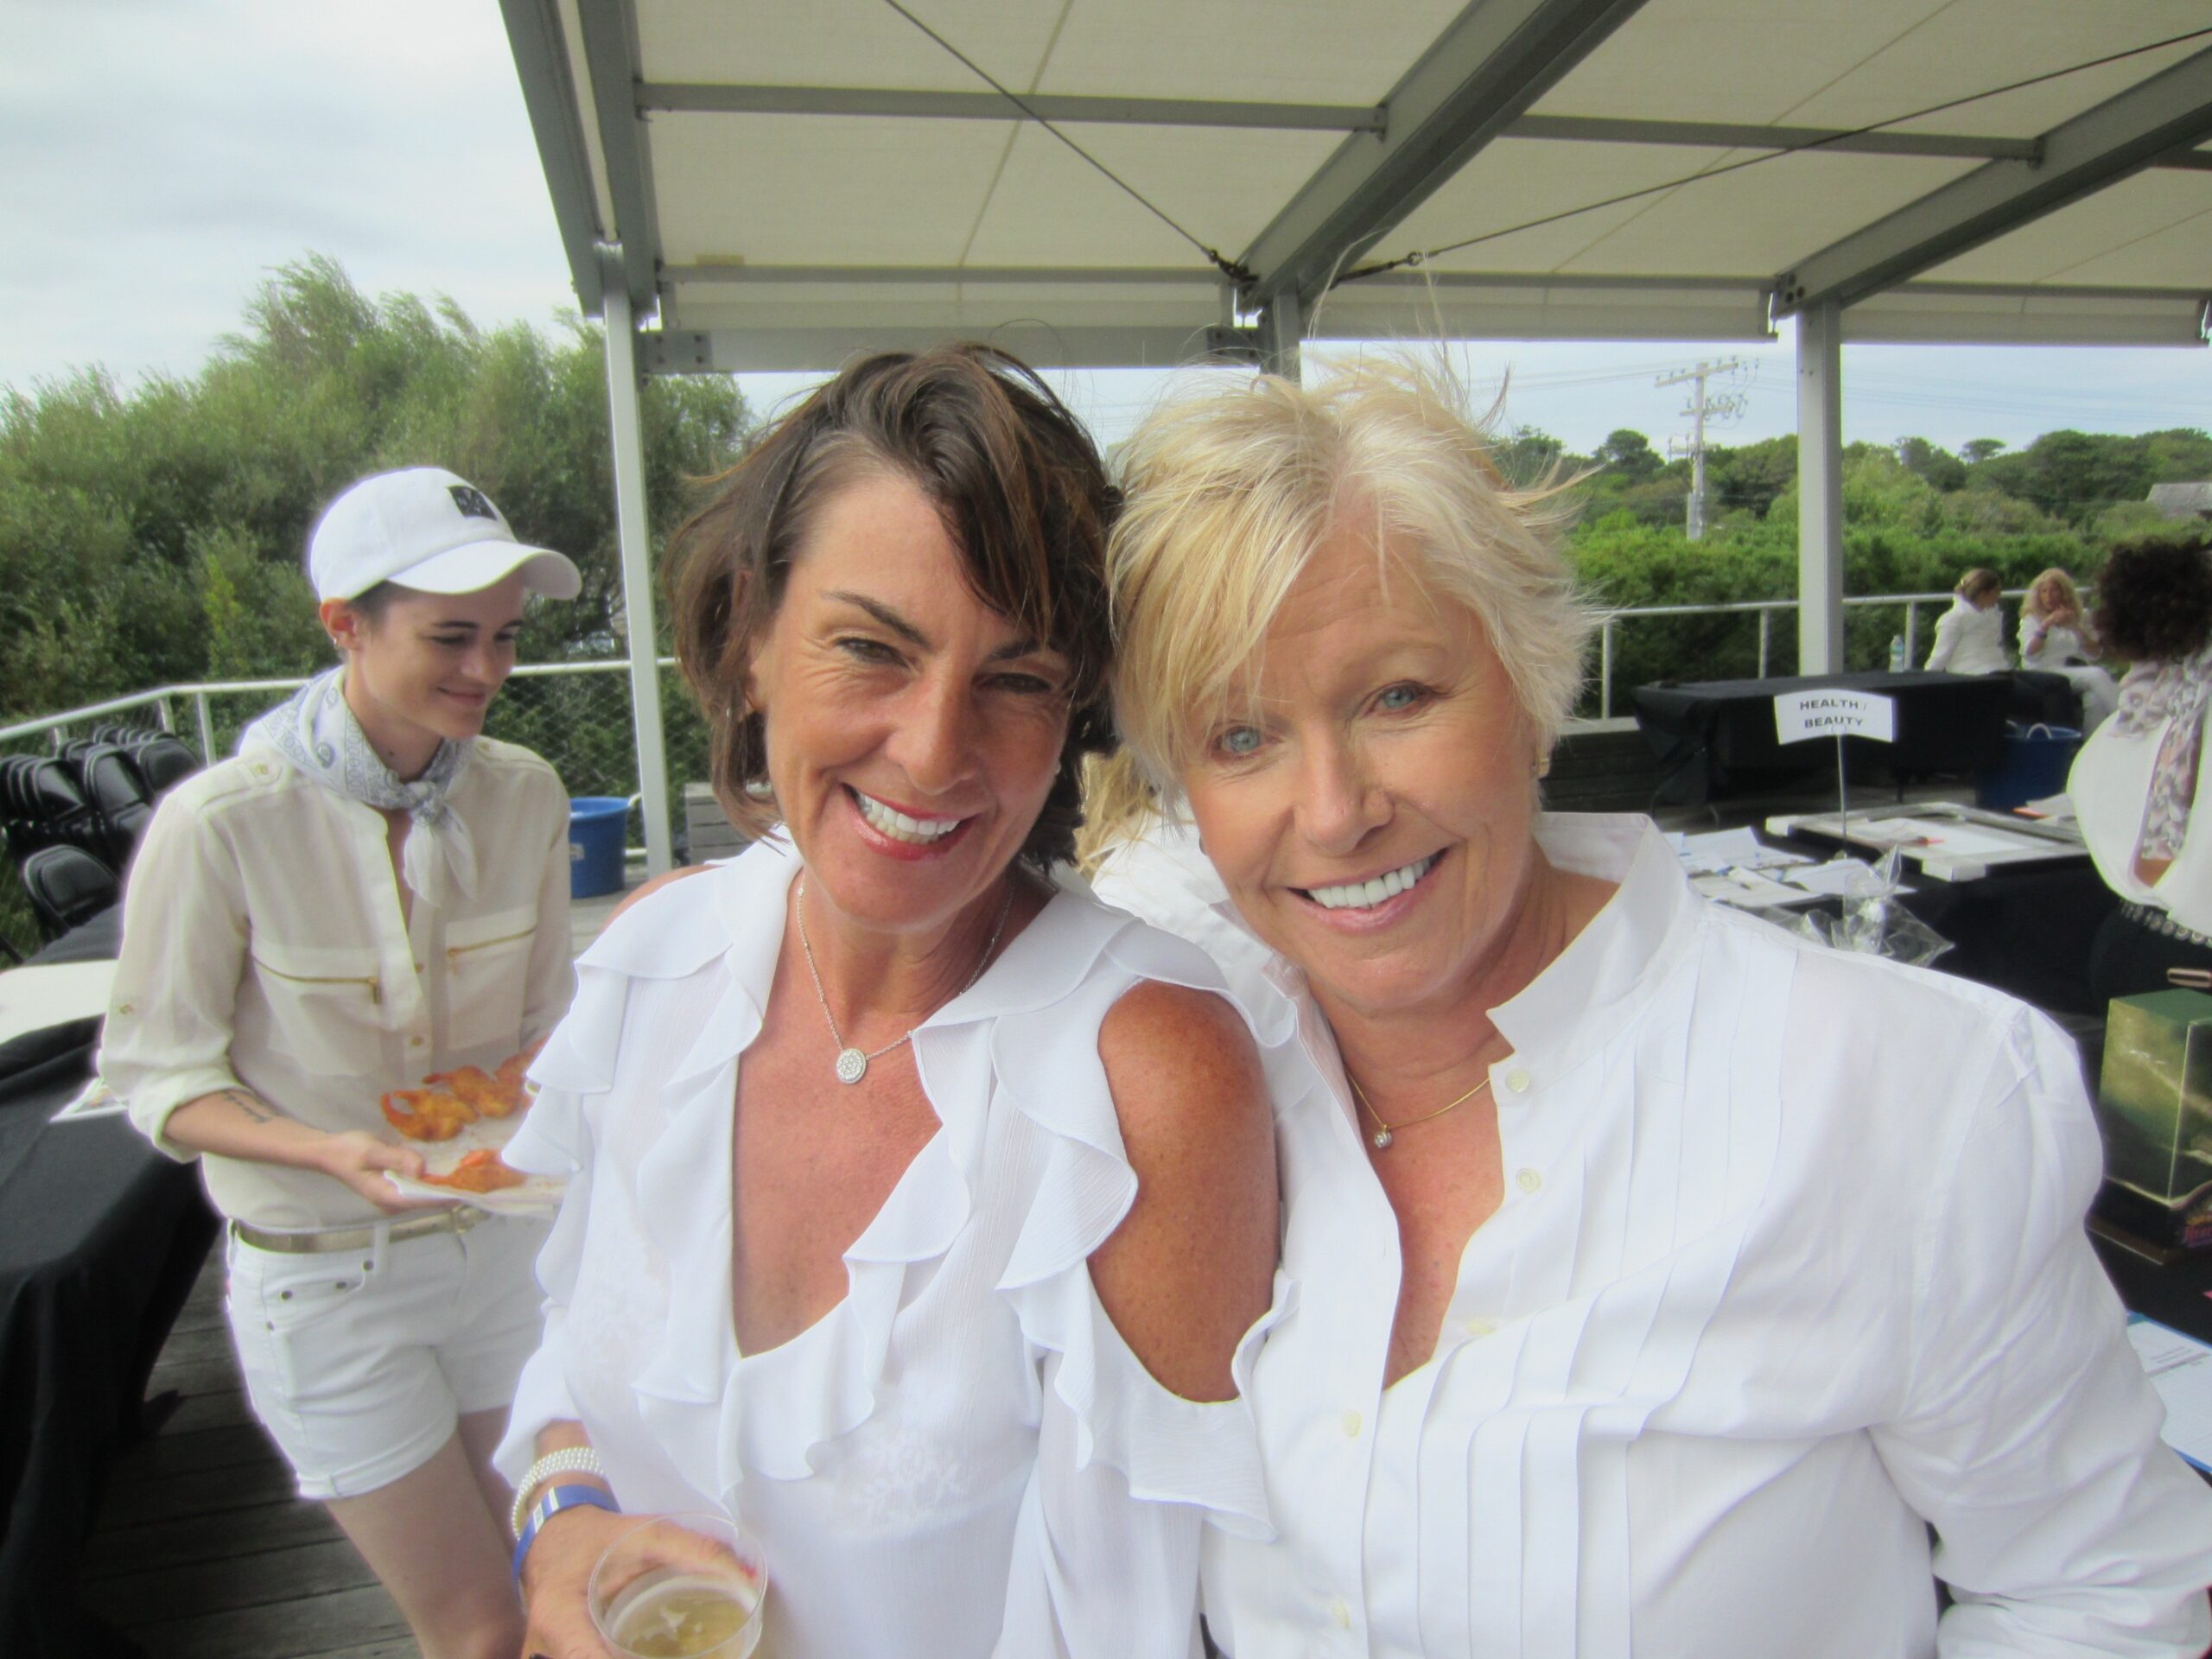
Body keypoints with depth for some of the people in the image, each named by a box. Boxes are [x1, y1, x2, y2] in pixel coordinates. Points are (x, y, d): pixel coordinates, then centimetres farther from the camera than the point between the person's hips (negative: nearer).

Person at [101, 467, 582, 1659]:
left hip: (504, 1238, 4)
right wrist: (328, 1149, -26)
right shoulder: (220, 825, -20)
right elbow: (157, 1077, -11)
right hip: (324, 1279, -4)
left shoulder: (524, 795, -7)